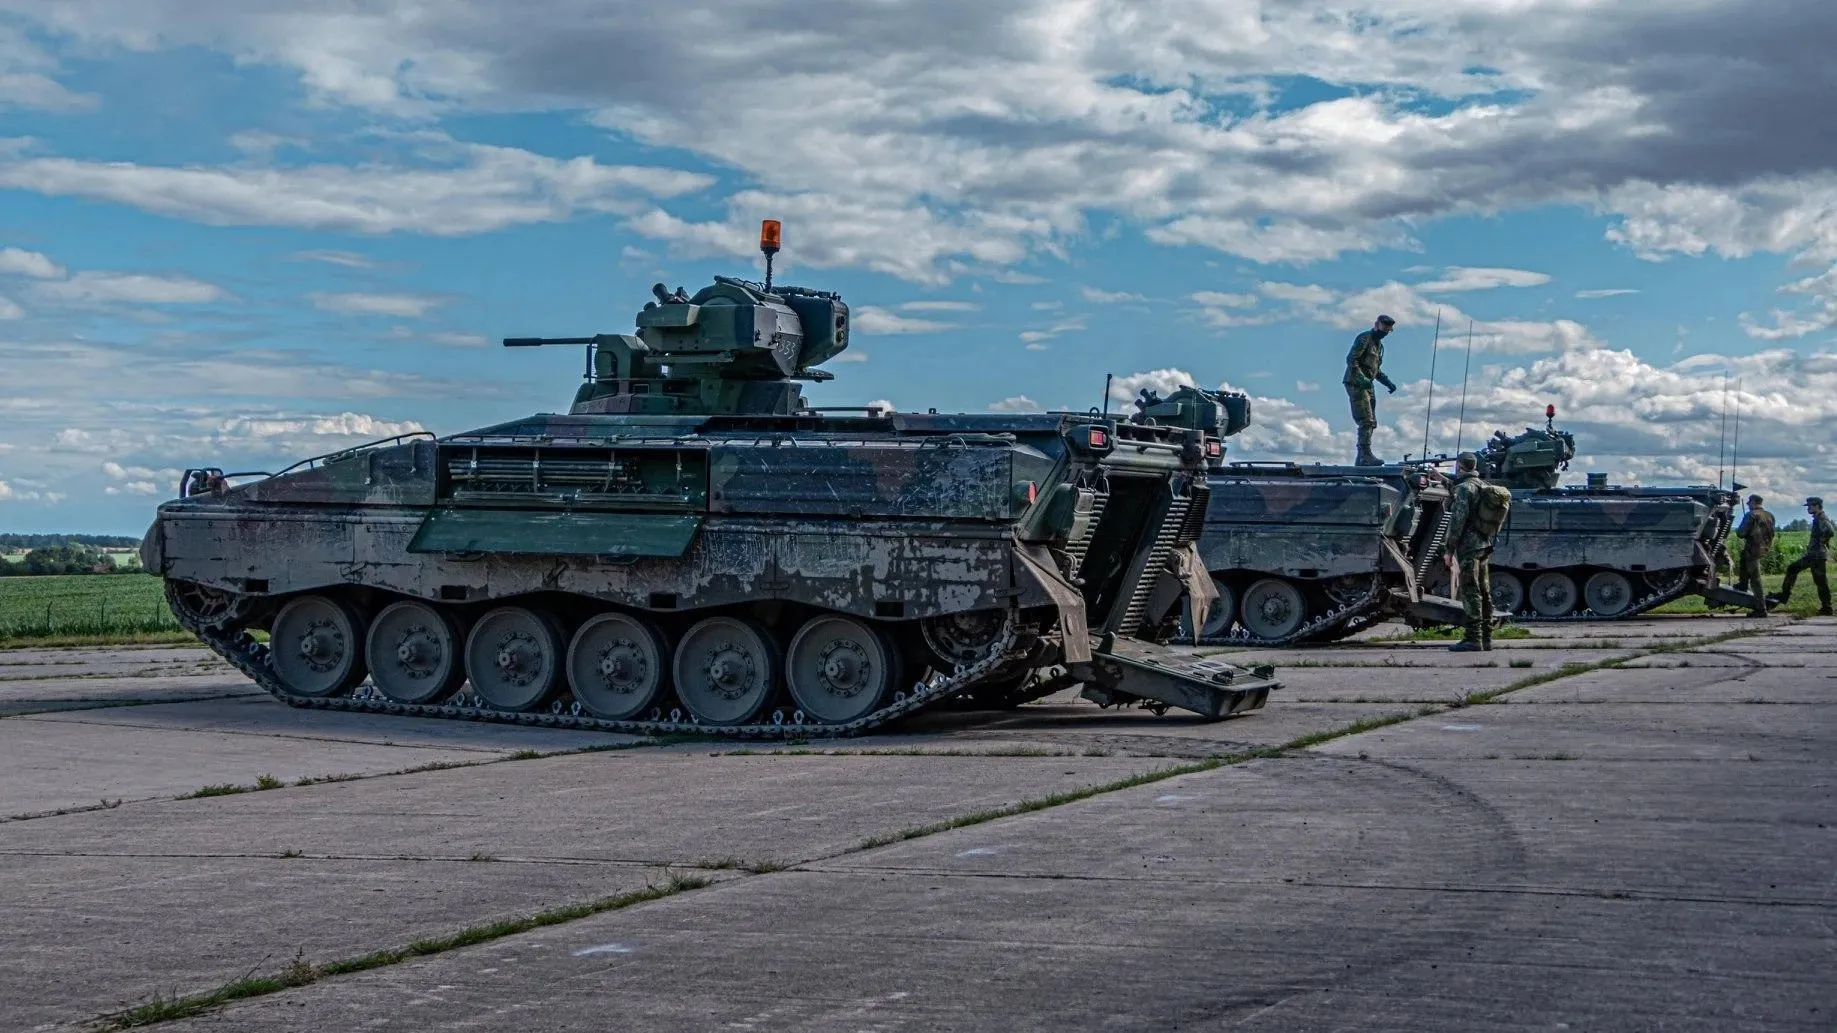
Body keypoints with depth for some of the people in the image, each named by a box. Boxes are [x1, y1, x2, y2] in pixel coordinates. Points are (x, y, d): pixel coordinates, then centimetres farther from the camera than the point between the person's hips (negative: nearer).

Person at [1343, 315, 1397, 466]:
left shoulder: (1379, 345, 22)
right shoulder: (1364, 339, -7)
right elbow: (1351, 360, -19)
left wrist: (1388, 382, 14)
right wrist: (1361, 378, -30)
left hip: (1367, 386, 10)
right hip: (1355, 384, -10)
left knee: (1370, 423, 8)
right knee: (1366, 421, -18)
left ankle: (1361, 460, 12)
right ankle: (1366, 455, -23)